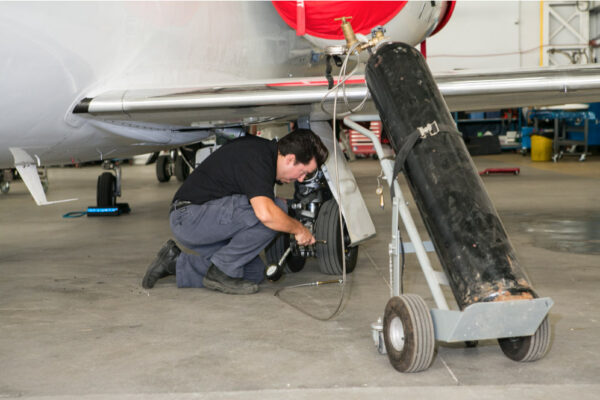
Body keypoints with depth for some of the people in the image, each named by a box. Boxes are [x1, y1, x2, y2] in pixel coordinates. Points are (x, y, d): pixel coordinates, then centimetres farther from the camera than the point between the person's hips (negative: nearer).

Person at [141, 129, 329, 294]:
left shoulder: (267, 150, 9)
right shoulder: (257, 158, -22)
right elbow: (265, 213, -36)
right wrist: (298, 228, -18)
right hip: (190, 216, -11)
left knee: (254, 273, 8)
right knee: (274, 211, -23)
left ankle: (175, 263, 13)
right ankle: (221, 272, -9)